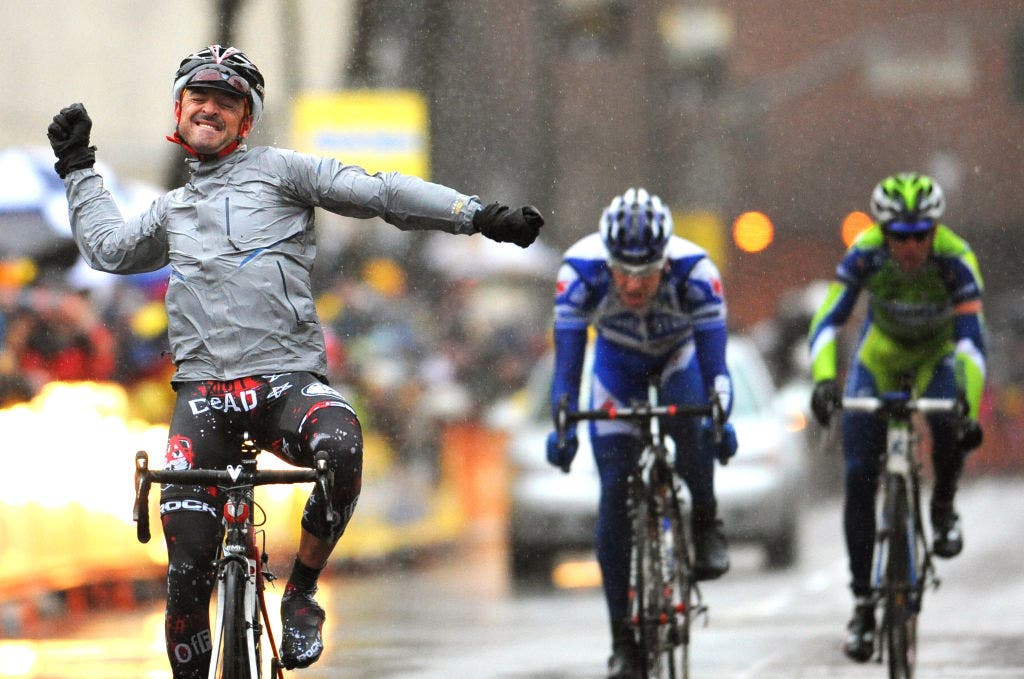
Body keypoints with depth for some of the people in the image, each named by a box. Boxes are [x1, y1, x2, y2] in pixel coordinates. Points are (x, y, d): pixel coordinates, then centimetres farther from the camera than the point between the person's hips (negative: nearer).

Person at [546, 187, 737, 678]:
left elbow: (714, 357, -37)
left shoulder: (694, 270, -36)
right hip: (617, 364, 1)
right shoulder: (582, 270, -35)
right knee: (615, 493, -11)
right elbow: (567, 359, -34)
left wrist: (721, 417, -54)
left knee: (687, 419, -36)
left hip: (679, 359, -1)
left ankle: (706, 523, -7)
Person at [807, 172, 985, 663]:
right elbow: (827, 320, -32)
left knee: (951, 426, -34)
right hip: (879, 358, 1)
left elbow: (971, 338, -37)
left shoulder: (954, 259, -31)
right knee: (859, 478, -10)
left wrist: (969, 410, -50)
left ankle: (943, 508, -3)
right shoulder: (865, 255, -28)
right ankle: (863, 603, 1)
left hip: (937, 357, -1)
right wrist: (824, 380, -50)